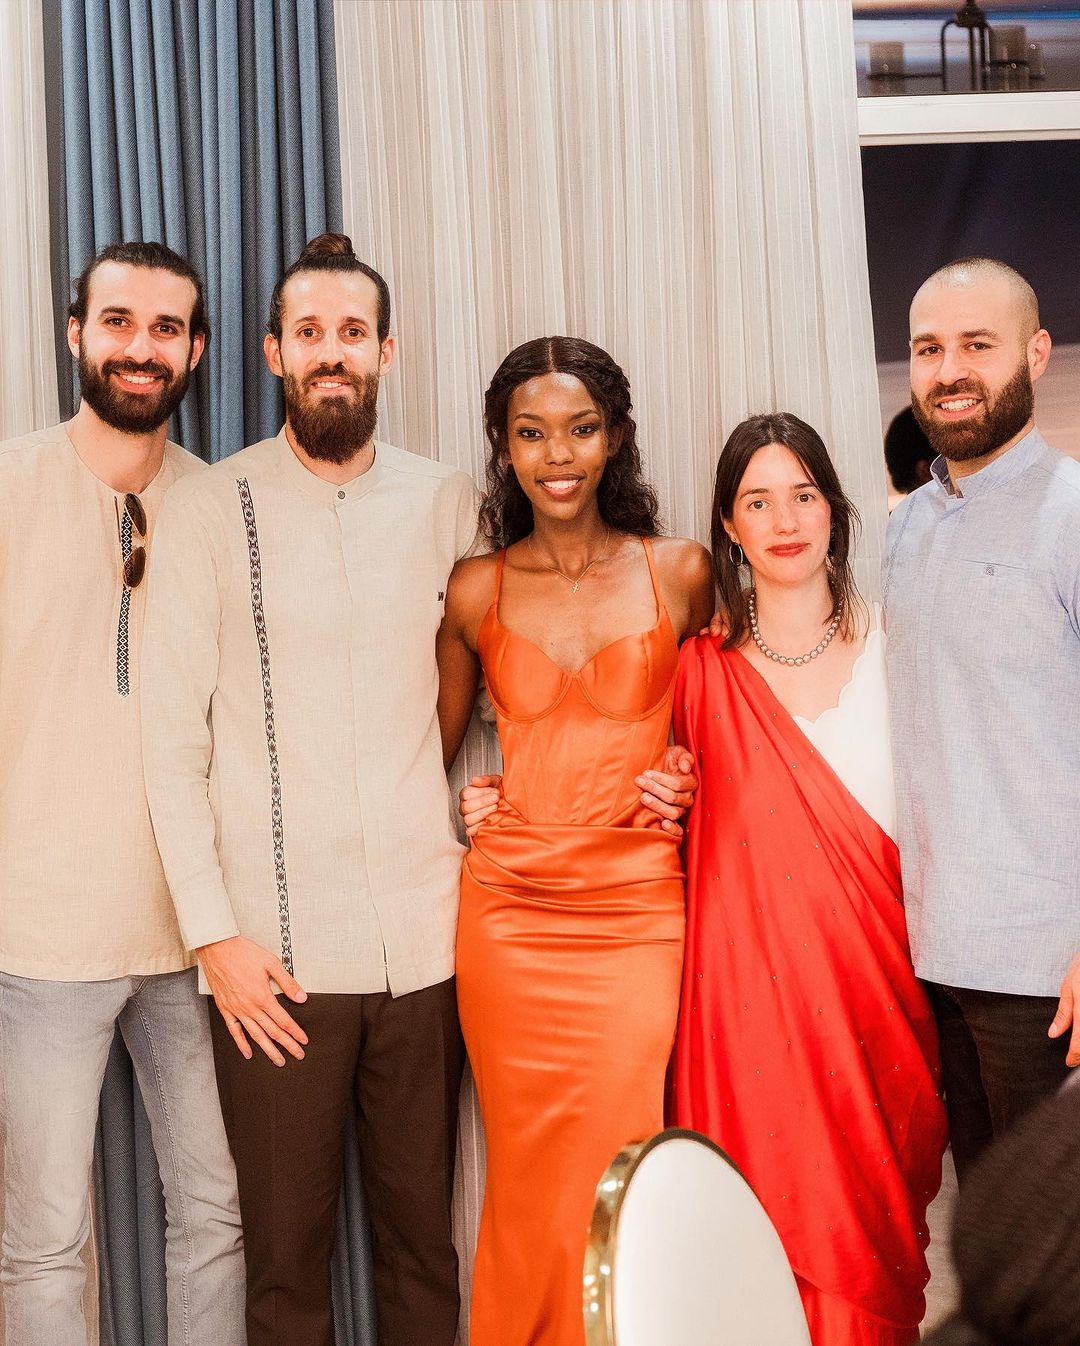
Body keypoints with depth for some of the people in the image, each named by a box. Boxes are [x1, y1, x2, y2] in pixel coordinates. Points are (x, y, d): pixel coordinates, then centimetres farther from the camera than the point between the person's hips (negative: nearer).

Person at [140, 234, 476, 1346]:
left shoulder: (449, 505, 7)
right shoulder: (209, 511, 1)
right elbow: (171, 741, -1)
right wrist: (214, 933, -6)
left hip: (427, 939, 2)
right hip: (274, 955, -2)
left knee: (423, 1241, 10)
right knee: (286, 1251, 7)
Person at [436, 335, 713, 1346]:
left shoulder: (681, 572, 3)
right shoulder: (475, 591, 4)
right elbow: (432, 748, 17)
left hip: (637, 912, 0)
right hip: (508, 916, 1)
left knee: (609, 1180, -3)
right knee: (531, 1177, 6)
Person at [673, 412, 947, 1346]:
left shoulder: (888, 653, 5)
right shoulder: (702, 672, 5)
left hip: (877, 979, 1)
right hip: (747, 983, 0)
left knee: (872, 1224, 5)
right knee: (766, 1219, 0)